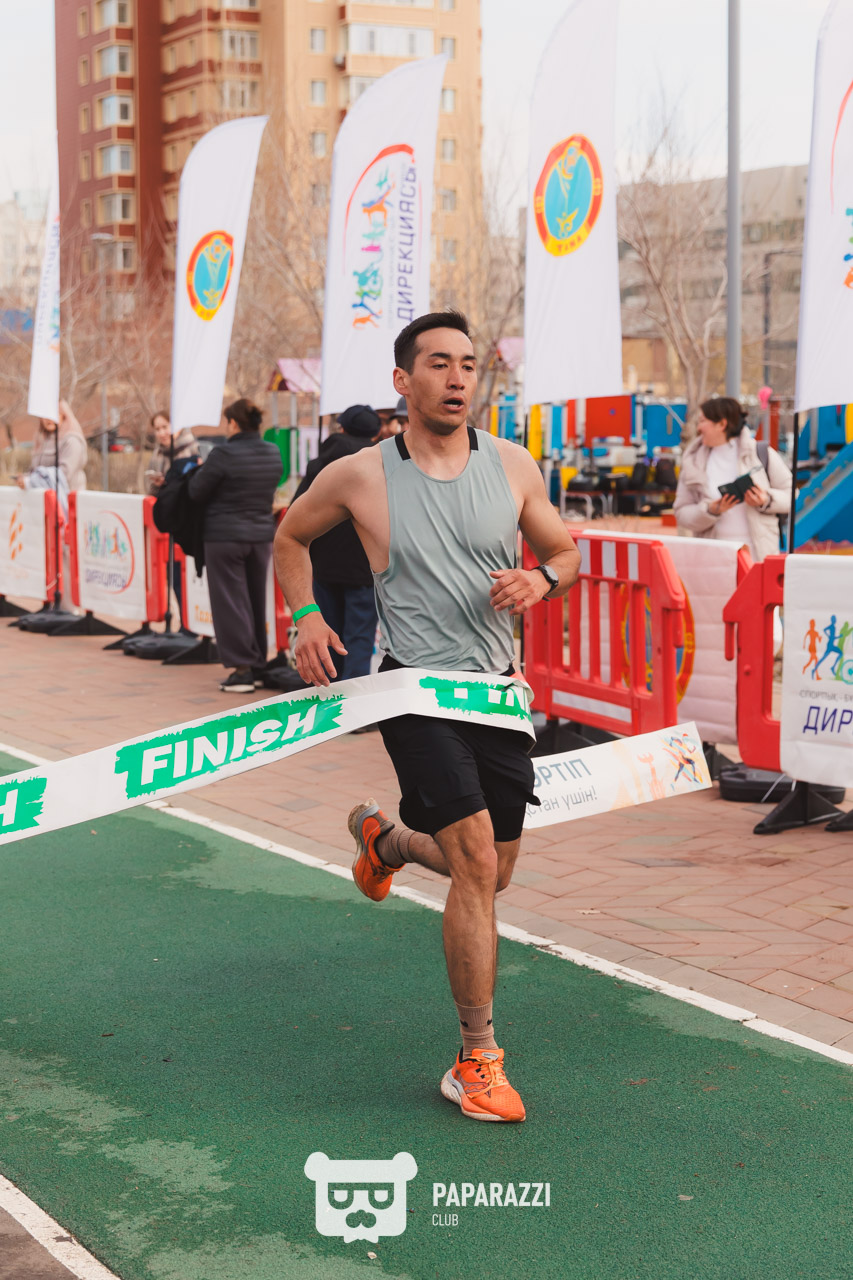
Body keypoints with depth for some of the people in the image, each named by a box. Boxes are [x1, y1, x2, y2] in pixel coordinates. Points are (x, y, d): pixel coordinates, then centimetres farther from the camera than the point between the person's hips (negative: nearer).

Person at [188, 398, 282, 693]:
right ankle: (257, 666, 20)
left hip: (225, 536, -6)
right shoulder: (273, 454, 3)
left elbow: (197, 492, -10)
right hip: (262, 534, 6)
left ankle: (242, 669, -4)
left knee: (230, 600, 0)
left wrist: (199, 470, 10)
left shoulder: (224, 454, -16)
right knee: (256, 600, 14)